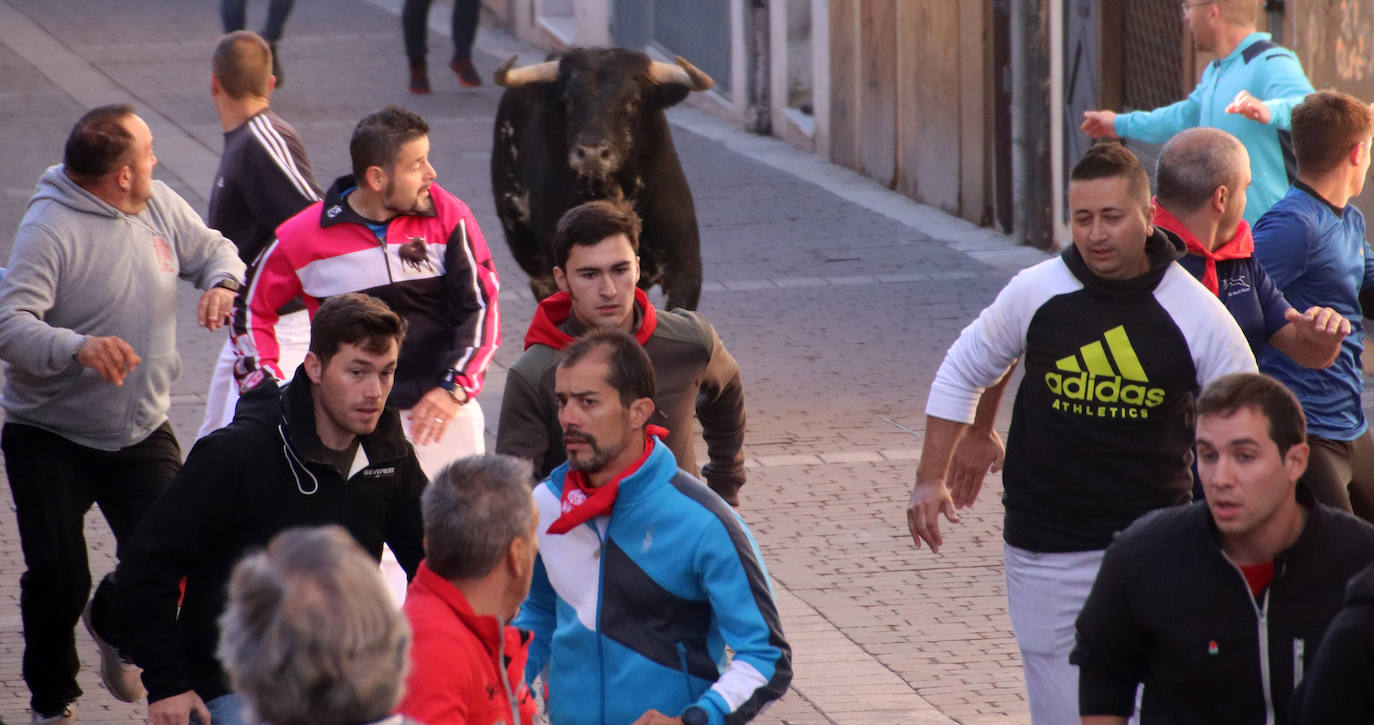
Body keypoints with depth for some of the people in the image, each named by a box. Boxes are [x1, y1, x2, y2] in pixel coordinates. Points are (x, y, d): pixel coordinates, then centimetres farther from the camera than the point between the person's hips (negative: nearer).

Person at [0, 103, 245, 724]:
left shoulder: (159, 206, 0)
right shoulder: (50, 229, -20)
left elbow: (212, 249, 16)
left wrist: (222, 282, -8)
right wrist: (78, 348, -46)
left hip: (141, 433, 5)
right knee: (57, 577, -7)